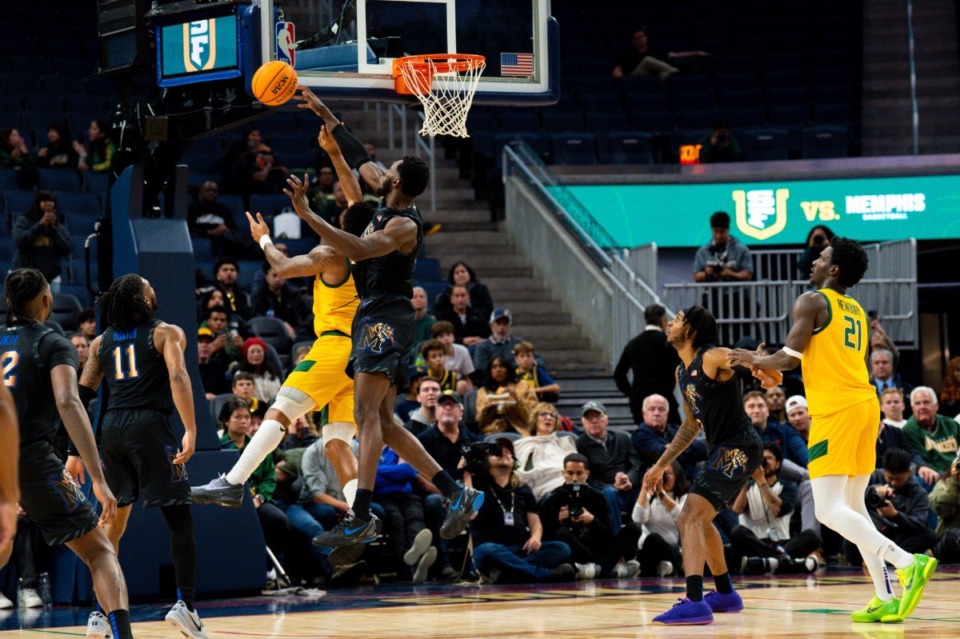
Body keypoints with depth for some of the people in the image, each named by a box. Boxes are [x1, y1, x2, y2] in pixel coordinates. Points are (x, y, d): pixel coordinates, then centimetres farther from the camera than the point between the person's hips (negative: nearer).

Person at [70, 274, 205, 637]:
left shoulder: (101, 342, 18)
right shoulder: (166, 333, 5)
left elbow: (81, 397, 13)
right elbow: (177, 377, -11)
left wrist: (76, 450, 15)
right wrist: (190, 431, -17)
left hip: (111, 430, 5)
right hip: (149, 426, -5)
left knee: (112, 523, 16)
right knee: (179, 518, -1)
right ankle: (184, 602, -15)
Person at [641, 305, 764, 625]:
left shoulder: (713, 358, -14)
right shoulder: (682, 373, 14)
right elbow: (692, 424, 25)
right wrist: (661, 464, 27)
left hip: (739, 449, -10)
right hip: (722, 451, 10)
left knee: (691, 517, -21)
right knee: (699, 520, 26)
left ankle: (694, 603, -31)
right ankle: (726, 594, 40)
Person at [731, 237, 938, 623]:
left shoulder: (812, 302, -4)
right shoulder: (856, 312, 21)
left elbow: (790, 357, -10)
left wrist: (757, 361, 11)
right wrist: (772, 366, 32)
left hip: (836, 409, -8)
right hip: (865, 403, 8)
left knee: (830, 511, -12)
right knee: (853, 507, 16)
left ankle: (907, 562, -29)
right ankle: (886, 599, 7)